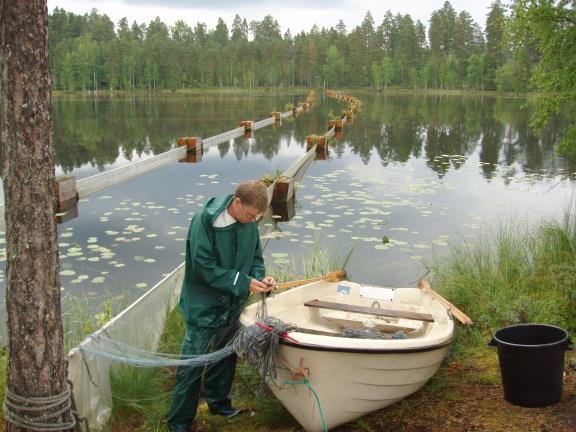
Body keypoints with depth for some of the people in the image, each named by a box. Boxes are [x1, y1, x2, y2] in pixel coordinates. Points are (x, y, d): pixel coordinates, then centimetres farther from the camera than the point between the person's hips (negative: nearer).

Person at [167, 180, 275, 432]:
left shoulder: (249, 222, -4)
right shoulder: (205, 221, -23)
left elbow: (255, 257, 8)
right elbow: (204, 267, -24)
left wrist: (260, 278, -13)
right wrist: (243, 283, -25)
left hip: (233, 305, 7)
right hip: (205, 307, -6)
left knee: (225, 356, 22)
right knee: (193, 365, 1)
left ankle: (218, 402, 43)